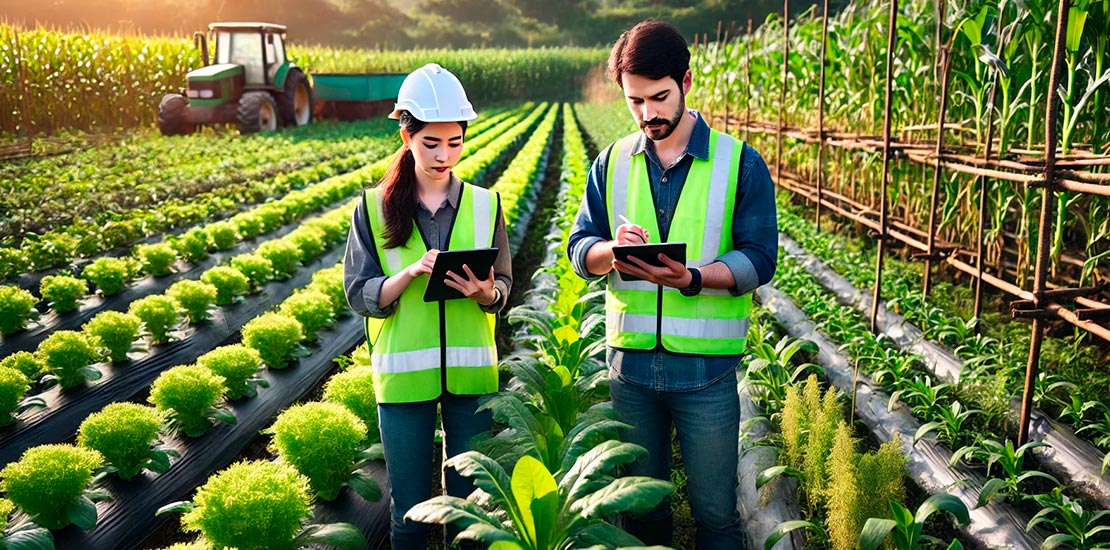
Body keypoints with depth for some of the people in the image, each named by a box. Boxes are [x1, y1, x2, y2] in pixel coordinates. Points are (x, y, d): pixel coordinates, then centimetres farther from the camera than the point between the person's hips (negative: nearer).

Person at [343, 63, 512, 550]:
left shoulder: (484, 204, 2)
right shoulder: (375, 208, -2)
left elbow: (503, 288, 4)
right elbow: (360, 295, -4)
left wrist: (484, 291, -19)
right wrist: (411, 272, -21)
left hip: (471, 369, 1)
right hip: (404, 372, -1)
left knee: (470, 499, 11)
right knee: (410, 508, 10)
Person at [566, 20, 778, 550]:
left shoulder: (740, 162, -3)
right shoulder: (611, 163, 6)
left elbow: (758, 259, -8)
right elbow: (579, 248, 4)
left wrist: (691, 278, -26)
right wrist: (610, 251, -20)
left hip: (707, 367, -2)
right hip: (630, 362, 3)